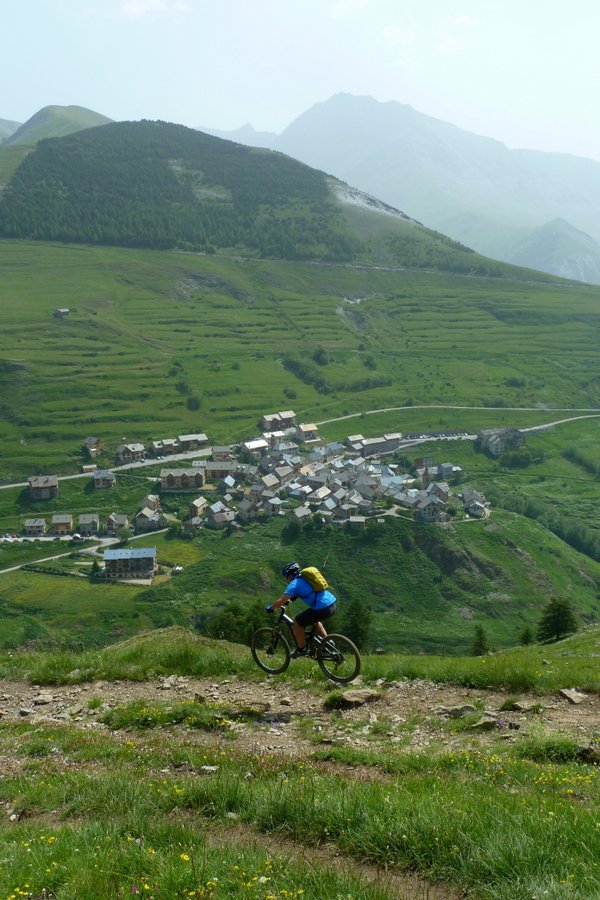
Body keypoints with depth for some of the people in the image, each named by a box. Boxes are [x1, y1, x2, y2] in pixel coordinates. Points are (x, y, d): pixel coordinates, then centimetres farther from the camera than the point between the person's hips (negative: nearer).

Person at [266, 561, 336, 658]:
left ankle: (301, 650, 18)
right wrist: (293, 597, 46)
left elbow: (281, 602, -5)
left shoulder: (294, 584, -3)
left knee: (297, 622, 9)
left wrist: (271, 608, 12)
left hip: (322, 609, -8)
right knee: (314, 620, 35)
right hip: (332, 604, 9)